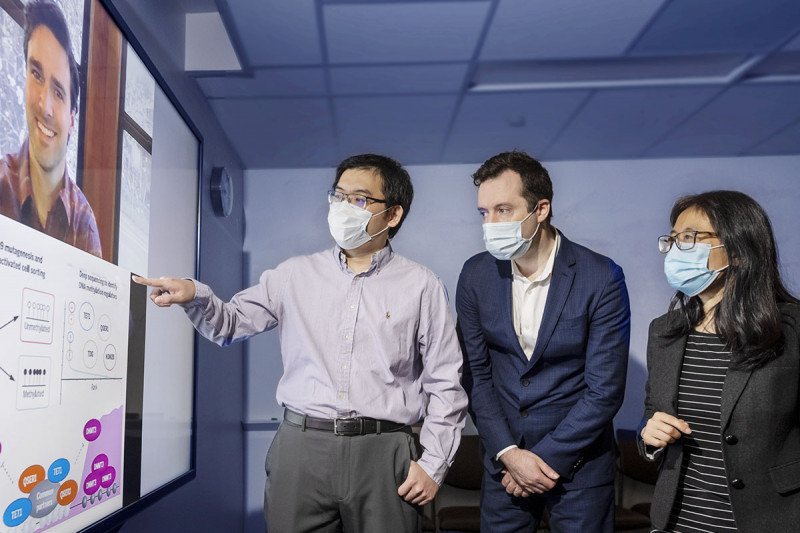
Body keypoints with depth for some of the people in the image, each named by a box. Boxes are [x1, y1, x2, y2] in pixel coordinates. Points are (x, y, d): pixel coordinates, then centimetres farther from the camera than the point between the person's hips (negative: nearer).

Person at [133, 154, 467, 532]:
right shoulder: (295, 275, 9)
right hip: (300, 448, 2)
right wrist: (195, 295, -8)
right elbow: (231, 323, 12)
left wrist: (433, 464, -3)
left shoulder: (421, 286, 2)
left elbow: (444, 384, 2)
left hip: (383, 454, -1)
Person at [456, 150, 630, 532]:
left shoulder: (601, 279, -15)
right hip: (503, 454, 3)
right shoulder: (475, 275, -5)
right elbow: (475, 374, -1)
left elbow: (605, 390, -14)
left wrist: (546, 457, -13)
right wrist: (508, 452, -10)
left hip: (579, 458, -2)